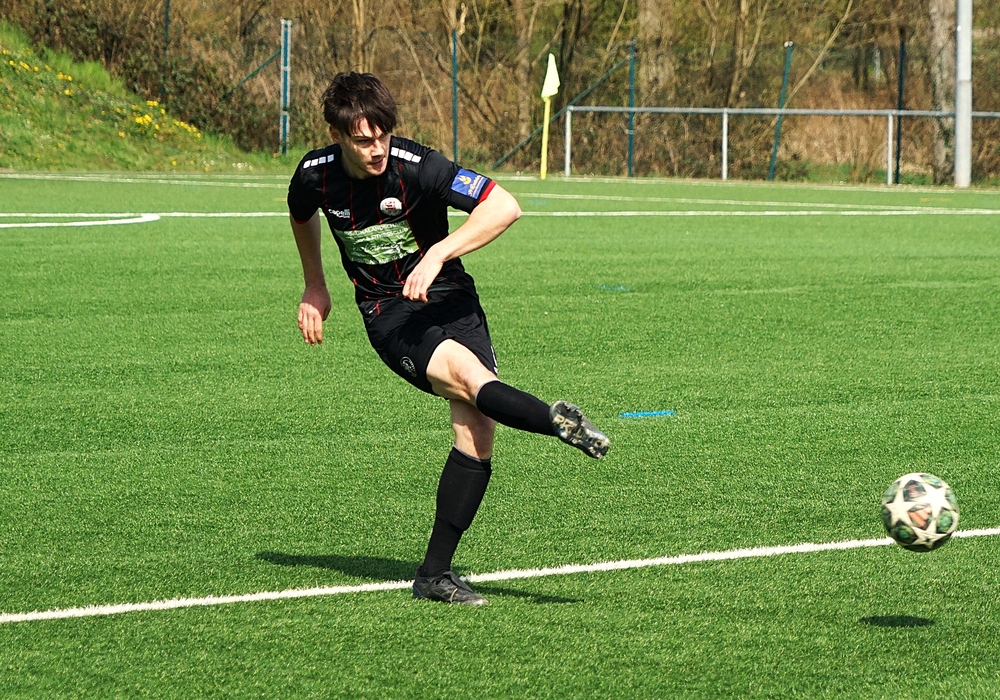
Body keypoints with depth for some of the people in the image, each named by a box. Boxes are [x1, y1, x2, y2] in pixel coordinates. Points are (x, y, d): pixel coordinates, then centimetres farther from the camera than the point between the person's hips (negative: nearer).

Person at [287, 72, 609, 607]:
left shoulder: (417, 166, -18)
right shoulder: (315, 175, -7)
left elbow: (505, 206, -25)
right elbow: (302, 216, 19)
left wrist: (438, 253, -32)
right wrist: (314, 287, 25)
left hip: (448, 298, -1)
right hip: (387, 313, 1)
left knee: (475, 432, -14)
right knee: (468, 375, -32)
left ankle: (435, 574, -5)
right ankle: (559, 422, -52)